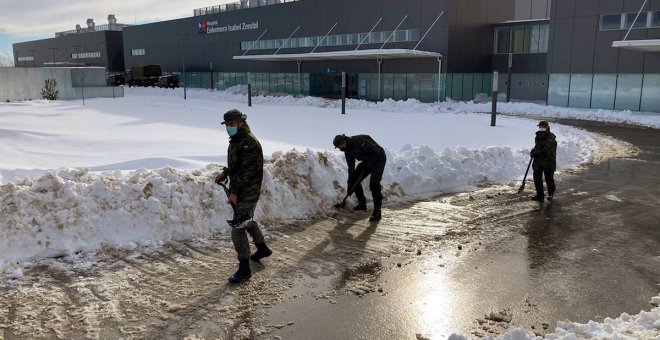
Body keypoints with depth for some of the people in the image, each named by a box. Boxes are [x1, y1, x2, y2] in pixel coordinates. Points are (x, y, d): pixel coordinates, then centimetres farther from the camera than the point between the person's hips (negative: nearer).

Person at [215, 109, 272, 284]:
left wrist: (235, 192, -23)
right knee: (247, 221, 26)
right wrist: (225, 173, 8)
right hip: (240, 191, 10)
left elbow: (247, 171, -24)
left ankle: (244, 268, 0)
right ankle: (262, 248, 47)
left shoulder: (249, 142, -20)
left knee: (238, 229, -9)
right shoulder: (236, 140, 12)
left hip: (247, 192, -10)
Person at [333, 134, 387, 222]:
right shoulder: (348, 150, -3)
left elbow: (376, 152, -27)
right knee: (354, 180, 4)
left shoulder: (359, 141, -30)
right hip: (367, 161, 9)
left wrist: (368, 165, -23)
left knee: (374, 183, -23)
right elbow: (351, 168, 1)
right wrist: (349, 188, -2)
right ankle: (362, 204, 19)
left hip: (378, 158, -9)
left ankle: (377, 212, -18)